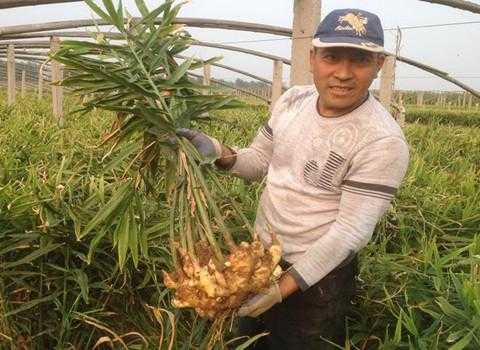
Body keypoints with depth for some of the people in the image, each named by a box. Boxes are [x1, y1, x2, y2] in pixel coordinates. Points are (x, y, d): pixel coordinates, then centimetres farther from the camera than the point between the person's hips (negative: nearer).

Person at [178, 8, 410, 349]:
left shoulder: (383, 141, -24)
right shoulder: (293, 99, -5)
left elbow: (352, 230, -25)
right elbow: (261, 161, 5)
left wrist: (285, 285, -26)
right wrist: (218, 151, -14)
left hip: (317, 274, -6)